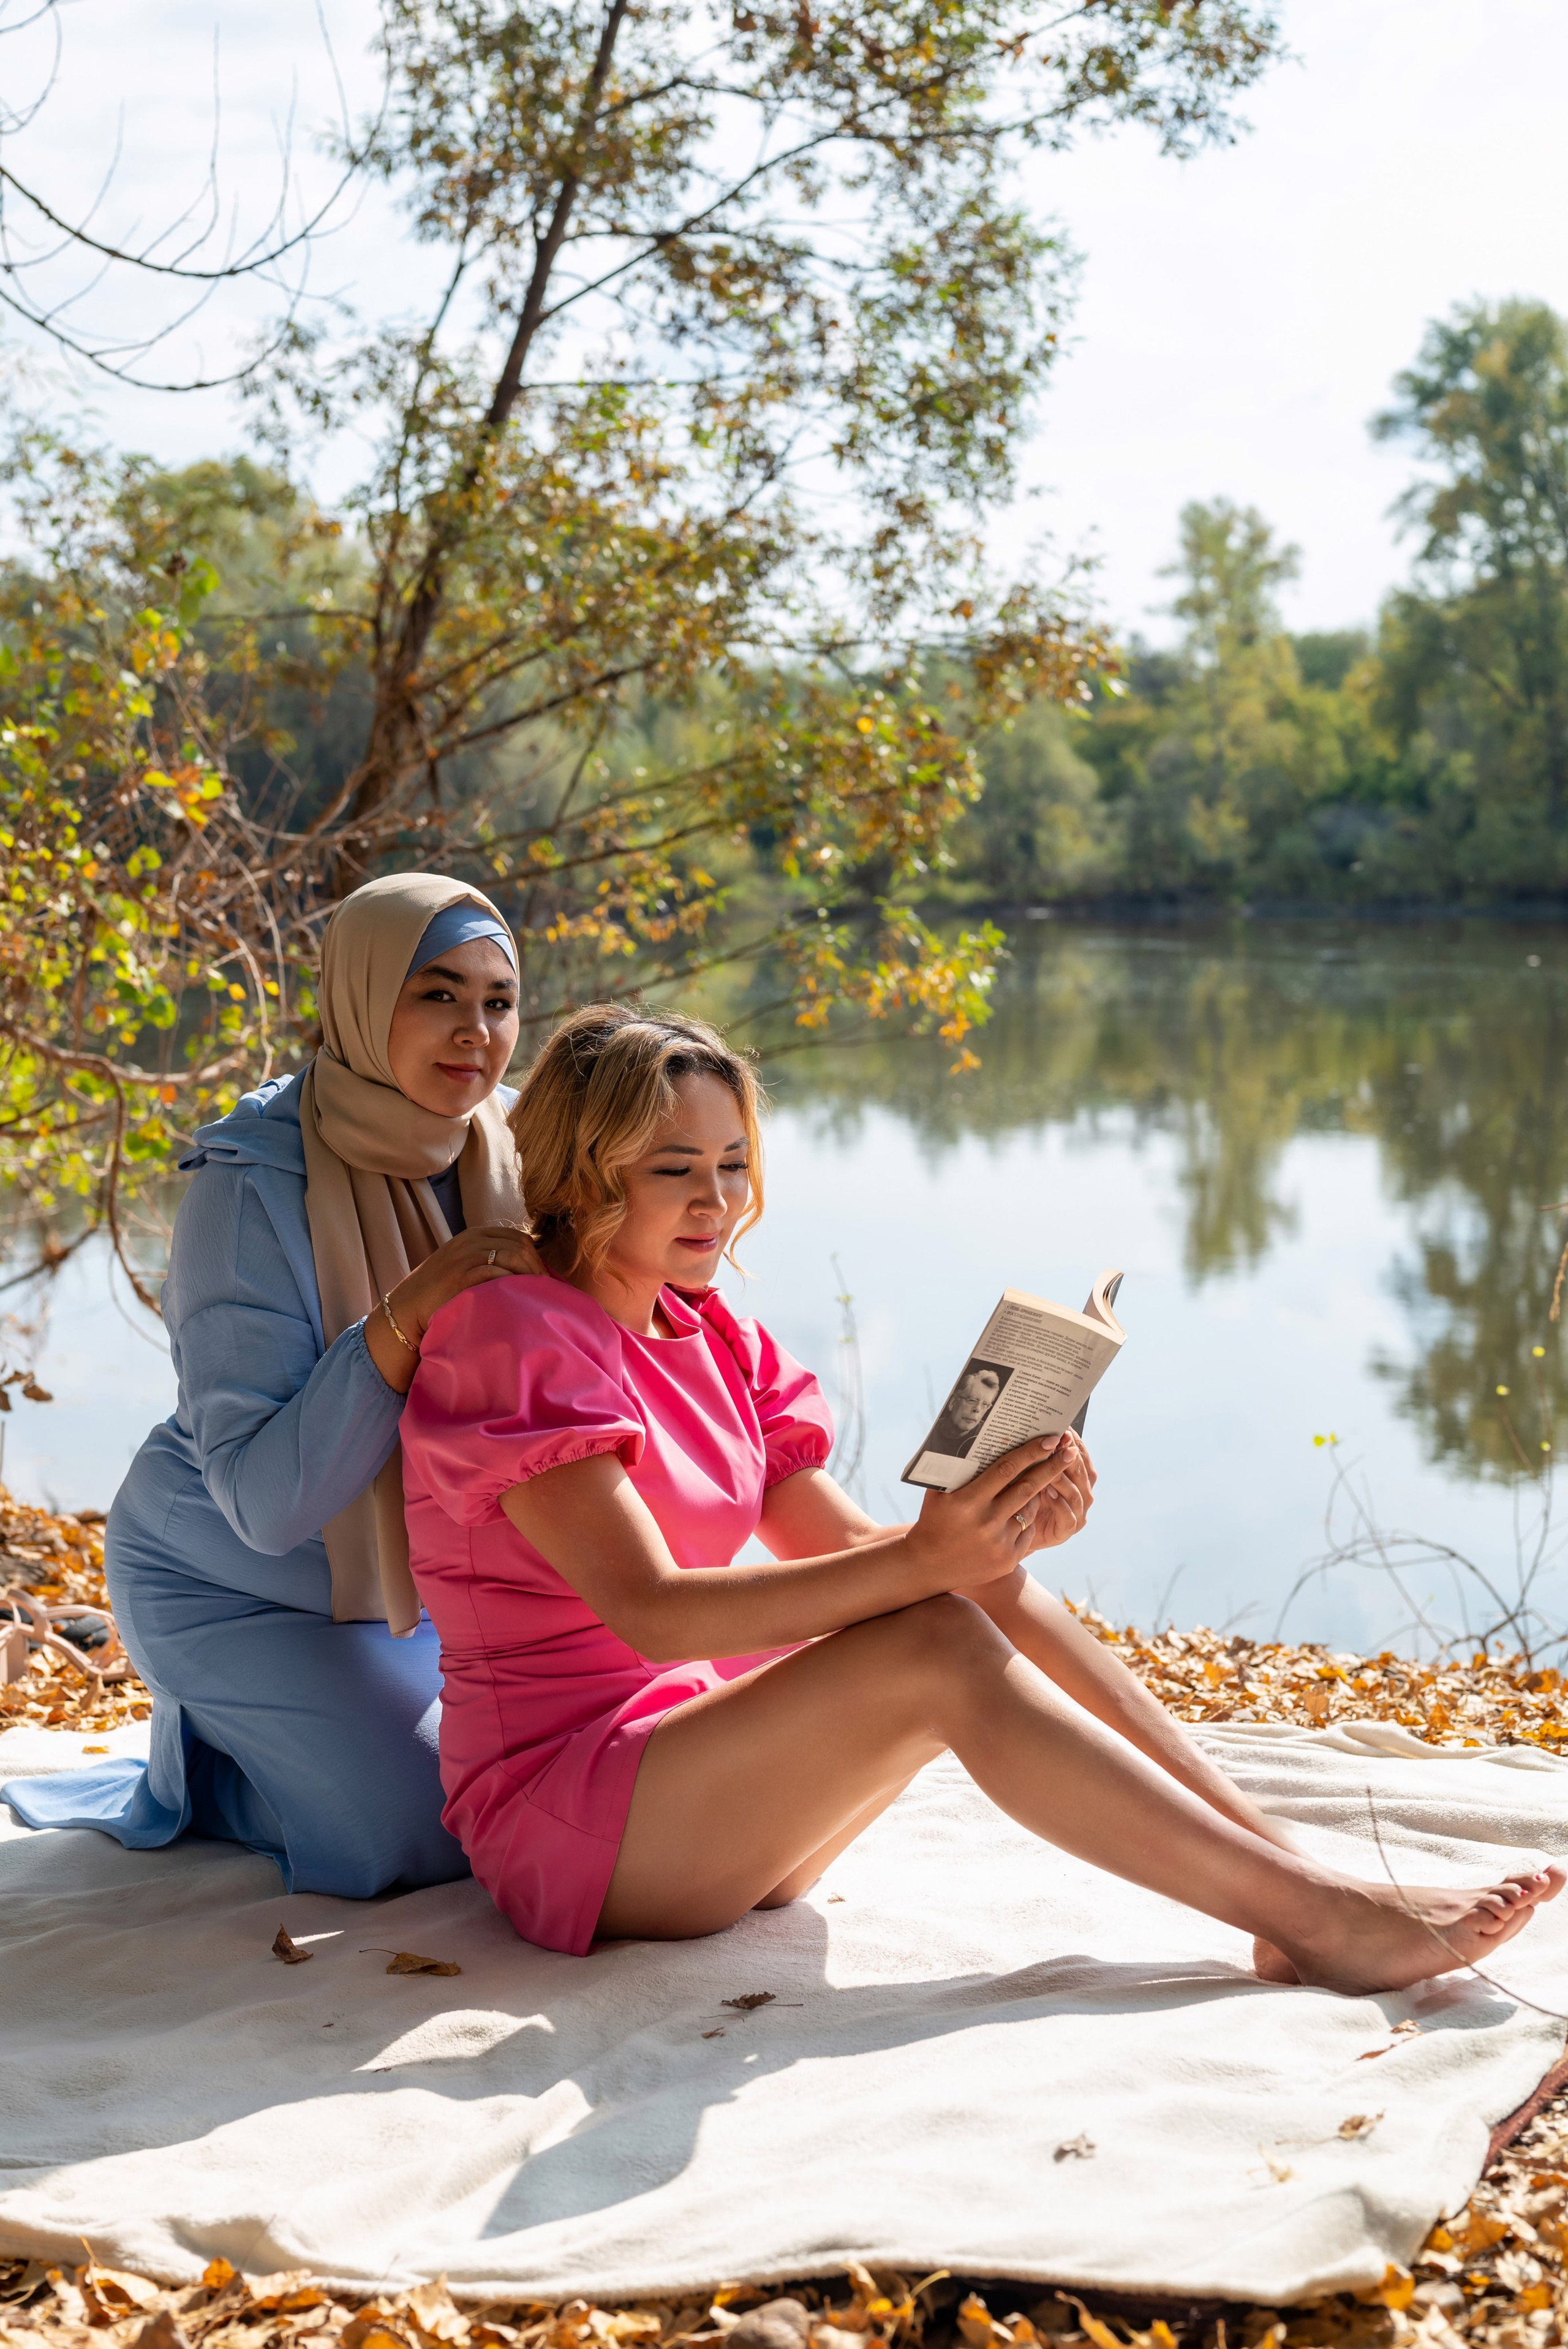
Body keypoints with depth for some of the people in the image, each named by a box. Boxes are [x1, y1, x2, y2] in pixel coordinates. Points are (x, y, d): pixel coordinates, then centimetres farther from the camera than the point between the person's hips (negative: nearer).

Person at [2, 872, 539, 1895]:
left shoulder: (505, 1150, -11)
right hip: (236, 1588, -6)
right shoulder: (253, 1191, -28)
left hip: (420, 1575, 6)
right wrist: (403, 1317, -43)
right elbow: (267, 1502, -32)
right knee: (423, 1839, -16)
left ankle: (235, 1738, 26)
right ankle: (189, 1766, 14)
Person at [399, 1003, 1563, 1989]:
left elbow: (847, 1548, 5)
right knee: (941, 1647, -27)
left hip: (699, 1743, 8)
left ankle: (1287, 1859, -14)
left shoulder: (711, 1340, 12)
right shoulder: (517, 1336, -14)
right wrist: (922, 1563, -35)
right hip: (565, 1815, -8)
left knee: (993, 1590, -13)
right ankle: (1322, 1922, -26)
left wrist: (996, 1531, -17)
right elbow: (647, 1611, -25)